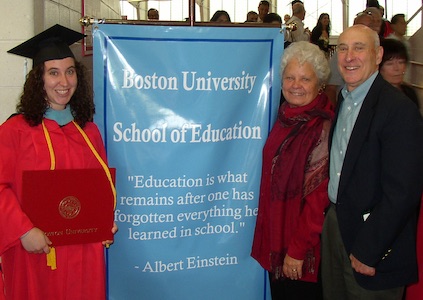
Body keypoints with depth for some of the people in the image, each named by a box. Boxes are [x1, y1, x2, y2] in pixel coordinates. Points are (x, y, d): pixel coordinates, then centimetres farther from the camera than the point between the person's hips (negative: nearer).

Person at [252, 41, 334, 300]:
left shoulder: (324, 126, -19)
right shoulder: (285, 116, 2)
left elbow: (319, 195, -19)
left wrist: (298, 249, -17)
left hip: (305, 243, -7)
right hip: (275, 234, 7)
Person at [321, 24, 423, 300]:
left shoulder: (399, 109, -19)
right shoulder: (340, 101, 7)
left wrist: (367, 250, -18)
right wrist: (331, 216, 4)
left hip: (372, 238, -7)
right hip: (335, 223, 7)